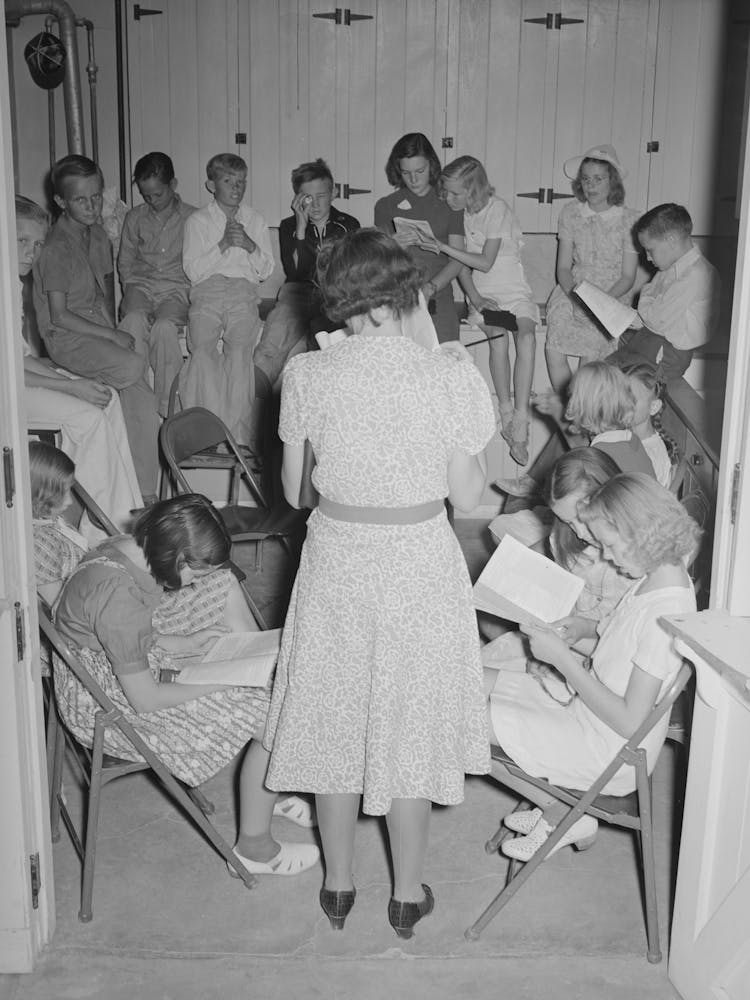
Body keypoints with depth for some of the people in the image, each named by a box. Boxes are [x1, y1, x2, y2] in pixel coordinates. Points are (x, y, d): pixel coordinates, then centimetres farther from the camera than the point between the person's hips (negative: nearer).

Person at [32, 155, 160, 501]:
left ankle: (146, 494, -4)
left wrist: (113, 327, 9)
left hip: (100, 328, 7)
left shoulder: (98, 235, 11)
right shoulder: (56, 248, -14)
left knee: (141, 398, -12)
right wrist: (111, 336, -16)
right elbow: (59, 316, -16)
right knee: (132, 366, -30)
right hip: (66, 337, -7)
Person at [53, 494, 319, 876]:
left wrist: (185, 642, -4)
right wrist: (222, 681, -18)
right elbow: (145, 700, -27)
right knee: (274, 716, -14)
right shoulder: (118, 596, -34)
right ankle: (255, 848, 7)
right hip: (108, 703, -10)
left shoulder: (127, 549, -5)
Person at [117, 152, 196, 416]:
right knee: (134, 320, -33)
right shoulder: (135, 218, 16)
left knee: (165, 326, -35)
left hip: (177, 287, -2)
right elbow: (125, 261, 21)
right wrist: (131, 290, 5)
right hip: (141, 285, 2)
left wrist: (187, 293, -7)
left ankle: (166, 408, -30)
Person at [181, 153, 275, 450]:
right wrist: (223, 245, -6)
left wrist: (250, 246, -2)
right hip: (207, 292, 0)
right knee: (202, 350, -29)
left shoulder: (255, 220, 20)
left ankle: (239, 433, -31)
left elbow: (267, 270, 16)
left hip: (243, 292, 0)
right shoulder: (197, 221, 15)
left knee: (239, 350, -29)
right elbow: (193, 270, 4)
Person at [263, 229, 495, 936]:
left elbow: (292, 490, -3)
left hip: (335, 562, 1)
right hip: (420, 567, -1)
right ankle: (407, 894, 32)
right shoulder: (450, 375, -15)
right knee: (411, 721, 16)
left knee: (334, 718, 19)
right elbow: (466, 496, -8)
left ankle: (337, 885, 35)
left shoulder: (306, 375, -11)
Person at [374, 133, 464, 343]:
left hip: (439, 300, 0)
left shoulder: (448, 203, 13)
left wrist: (431, 287, -13)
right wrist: (396, 245, -17)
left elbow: (457, 259, 4)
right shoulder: (386, 206, 13)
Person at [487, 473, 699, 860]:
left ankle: (565, 818, 6)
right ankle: (552, 803, 13)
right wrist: (587, 629, 0)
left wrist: (562, 658, -23)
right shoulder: (658, 576, -1)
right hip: (587, 709, 10)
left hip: (610, 757, -10)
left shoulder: (666, 610, -30)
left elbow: (629, 722, -27)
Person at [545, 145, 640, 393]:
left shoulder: (629, 220, -6)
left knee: (590, 355, -22)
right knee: (553, 349, -20)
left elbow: (628, 277, -3)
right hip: (573, 288, 2)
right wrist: (575, 295, -15)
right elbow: (563, 267, 4)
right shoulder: (571, 212, 2)